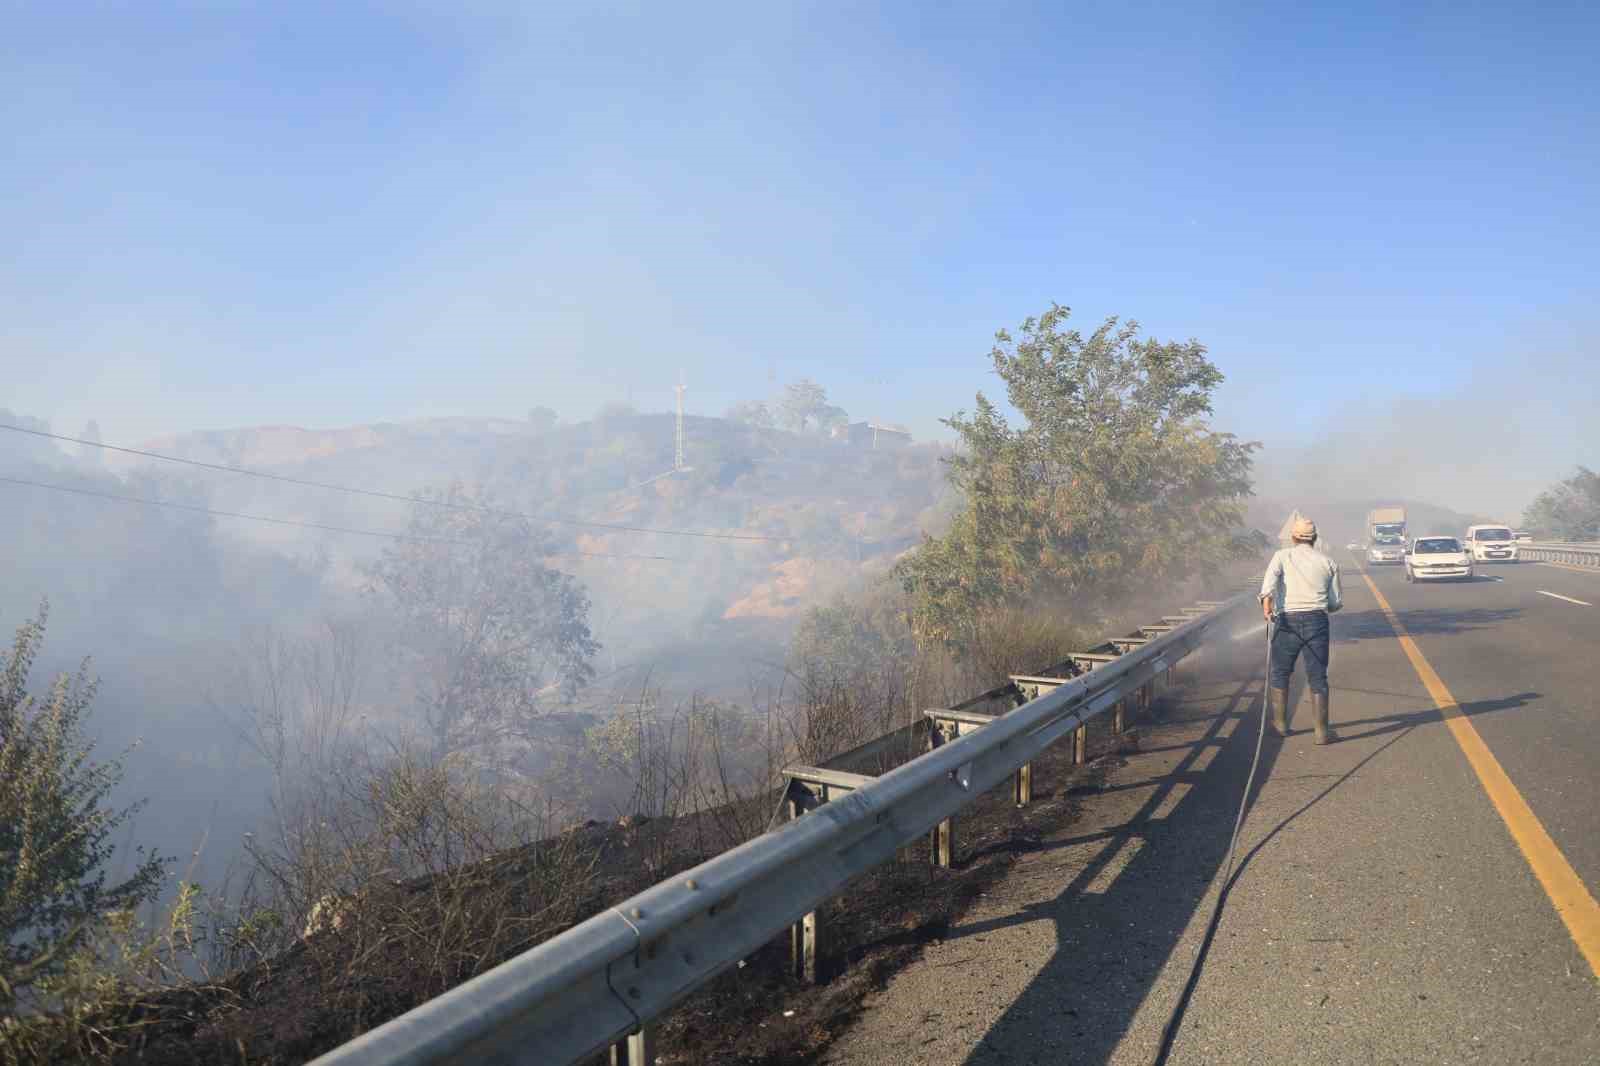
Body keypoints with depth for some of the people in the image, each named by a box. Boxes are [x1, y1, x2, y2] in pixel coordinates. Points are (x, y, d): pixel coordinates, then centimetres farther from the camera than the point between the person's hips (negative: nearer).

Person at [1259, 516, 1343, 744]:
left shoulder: (1283, 556, 6)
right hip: (1317, 621, 1)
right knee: (1317, 678, 6)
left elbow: (1270, 579, -16)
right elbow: (1336, 602, 11)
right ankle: (1322, 731, 6)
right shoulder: (1328, 562, 11)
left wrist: (1266, 605, -23)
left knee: (1280, 674, 15)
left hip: (1288, 621, -1)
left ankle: (1280, 723, 22)